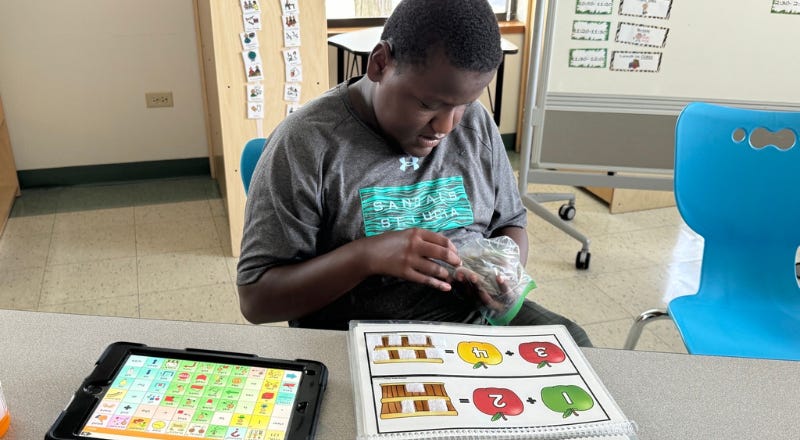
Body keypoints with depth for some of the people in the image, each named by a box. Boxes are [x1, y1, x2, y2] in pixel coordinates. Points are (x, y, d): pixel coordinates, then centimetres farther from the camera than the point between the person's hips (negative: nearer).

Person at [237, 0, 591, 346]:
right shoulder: (304, 143, -13)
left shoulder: (476, 124, 3)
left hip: (476, 314, 5)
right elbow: (255, 299, -12)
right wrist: (366, 255, -25)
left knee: (573, 344, -16)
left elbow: (511, 224, 15)